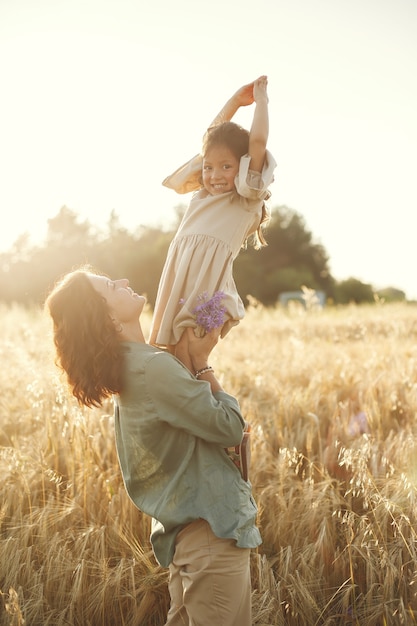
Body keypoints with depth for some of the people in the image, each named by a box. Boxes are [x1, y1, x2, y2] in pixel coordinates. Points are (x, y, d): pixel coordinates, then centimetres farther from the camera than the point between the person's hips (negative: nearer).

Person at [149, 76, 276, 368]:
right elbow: (213, 136, 28)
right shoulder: (203, 194, 21)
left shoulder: (248, 199, 5)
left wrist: (261, 99, 9)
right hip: (175, 281, 6)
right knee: (163, 350, 1)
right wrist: (236, 100, 30)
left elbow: (258, 141, -3)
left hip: (207, 289, -6)